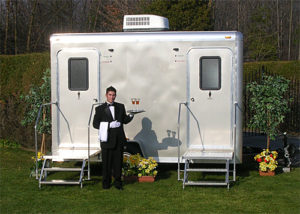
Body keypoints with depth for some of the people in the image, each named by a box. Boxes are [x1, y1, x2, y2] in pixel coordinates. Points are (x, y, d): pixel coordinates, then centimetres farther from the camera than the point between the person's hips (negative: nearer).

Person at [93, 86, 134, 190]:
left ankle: (117, 182, 17)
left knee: (118, 161, 6)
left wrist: (130, 116, -9)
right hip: (107, 139, -2)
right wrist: (109, 125, -15)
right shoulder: (100, 109, 3)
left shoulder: (120, 107, 12)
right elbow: (95, 124, -3)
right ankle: (106, 182, 16)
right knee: (106, 162, 4)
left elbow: (124, 120, 14)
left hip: (119, 139, 2)